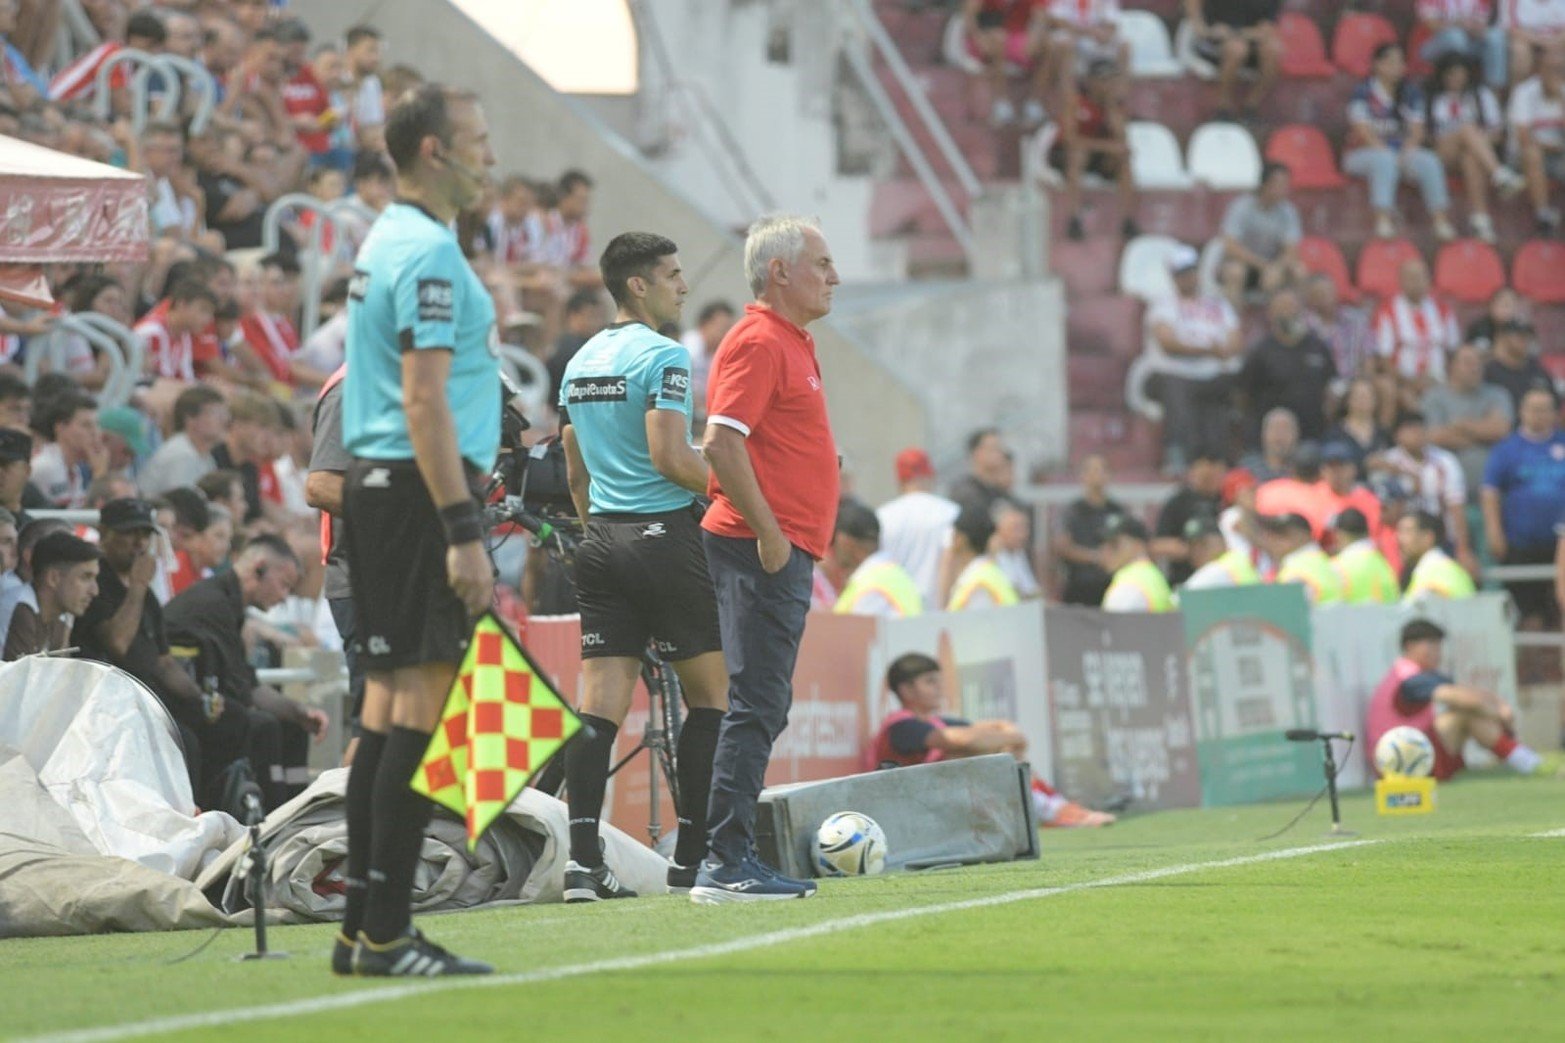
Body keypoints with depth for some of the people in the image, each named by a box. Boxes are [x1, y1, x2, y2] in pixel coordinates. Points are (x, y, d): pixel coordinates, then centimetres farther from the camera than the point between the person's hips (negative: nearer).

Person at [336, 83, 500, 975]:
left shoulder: (390, 241, 18)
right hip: (422, 490, -11)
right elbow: (425, 402, -19)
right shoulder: (429, 252, -13)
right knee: (425, 705, -11)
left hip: (378, 486, 11)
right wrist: (463, 533, -21)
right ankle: (387, 934, -13)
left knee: (390, 700, 10)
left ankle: (365, 927, 12)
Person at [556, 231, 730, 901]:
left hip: (601, 539, 7)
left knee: (601, 700, 0)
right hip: (665, 535, -7)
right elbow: (670, 456, -18)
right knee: (710, 693, 5)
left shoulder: (580, 362, 16)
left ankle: (583, 857, -10)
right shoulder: (662, 356, -10)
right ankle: (693, 856, 5)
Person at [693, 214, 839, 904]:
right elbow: (721, 442, -21)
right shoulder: (757, 342, -12)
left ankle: (734, 859, 12)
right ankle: (725, 864, -13)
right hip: (763, 549, -10)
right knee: (757, 704, -12)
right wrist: (768, 532, -22)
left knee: (762, 706, 10)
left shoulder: (792, 343, 20)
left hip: (785, 550, 10)